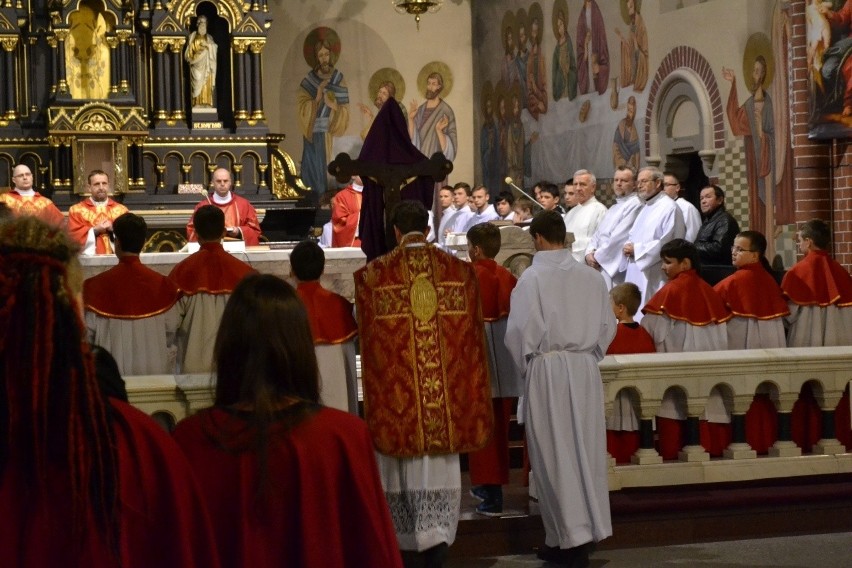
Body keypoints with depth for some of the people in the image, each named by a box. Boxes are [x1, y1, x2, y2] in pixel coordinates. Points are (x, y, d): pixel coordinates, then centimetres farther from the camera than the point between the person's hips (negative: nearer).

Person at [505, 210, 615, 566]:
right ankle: (587, 531, 18)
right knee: (585, 451, 12)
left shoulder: (533, 277, -11)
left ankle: (570, 539, 3)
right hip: (585, 369, 5)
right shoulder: (591, 277, 2)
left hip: (547, 370, -4)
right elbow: (607, 326, 7)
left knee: (555, 456, 2)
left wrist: (525, 367, 6)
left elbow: (519, 331, -11)